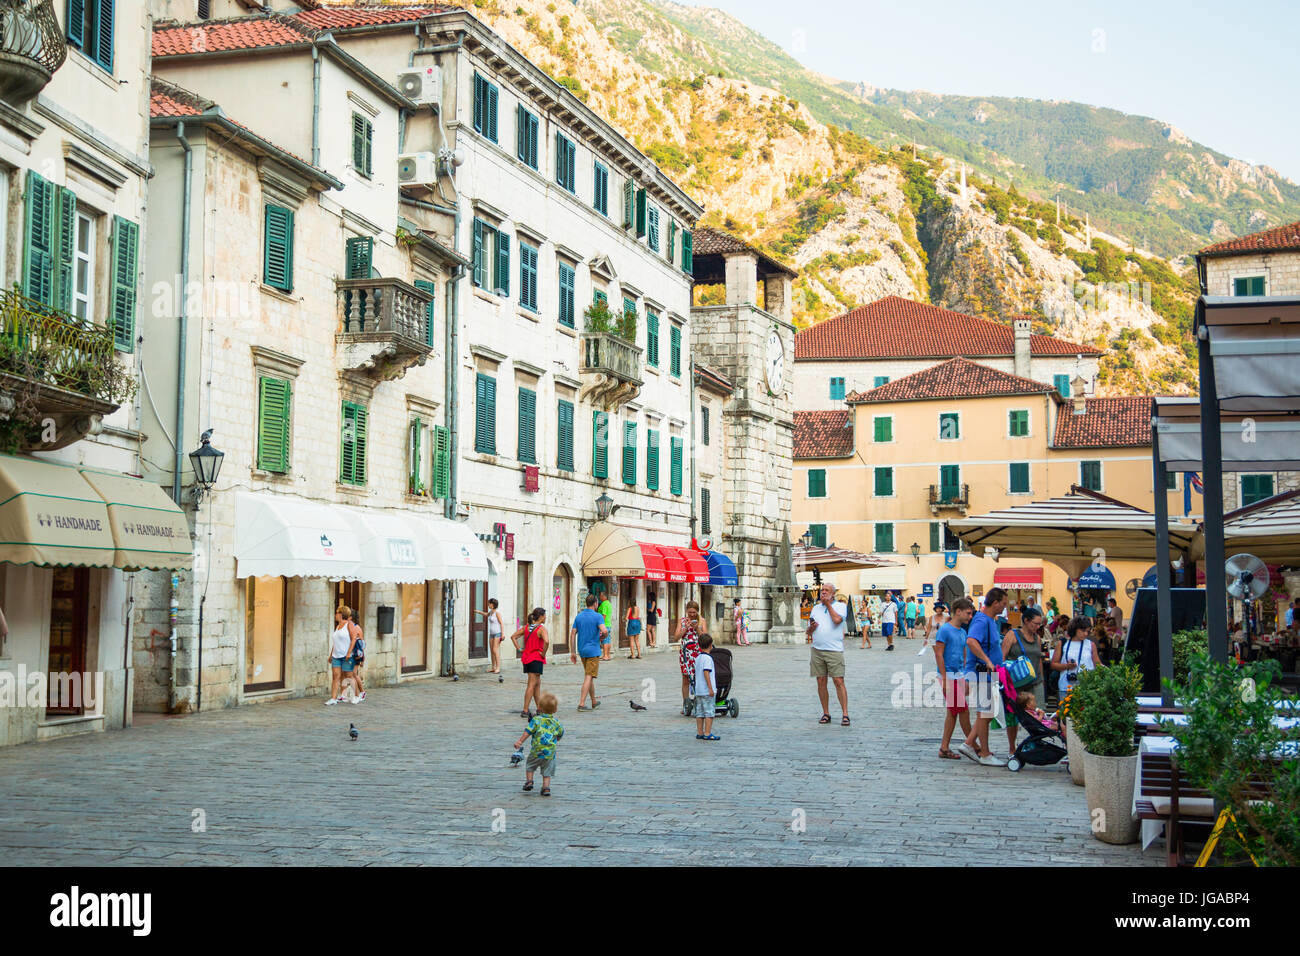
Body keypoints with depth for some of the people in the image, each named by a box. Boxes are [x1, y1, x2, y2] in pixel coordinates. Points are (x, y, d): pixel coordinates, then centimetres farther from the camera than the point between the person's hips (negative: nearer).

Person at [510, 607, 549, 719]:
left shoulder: (526, 627, 8)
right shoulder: (541, 628, -13)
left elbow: (513, 637, 9)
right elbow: (546, 641, -29)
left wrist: (519, 649, 7)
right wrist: (543, 653, -15)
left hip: (526, 658, 7)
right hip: (536, 659, -7)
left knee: (537, 684, 18)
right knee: (532, 685, -5)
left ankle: (540, 708, 26)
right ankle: (525, 711, -7)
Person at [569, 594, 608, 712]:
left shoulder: (579, 616, 7)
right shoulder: (598, 616, -10)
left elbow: (572, 634, 5)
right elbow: (604, 631, -25)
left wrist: (573, 652, 8)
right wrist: (602, 637, -1)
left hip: (582, 650, 6)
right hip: (593, 650, -6)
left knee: (589, 676, 18)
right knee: (588, 677, -6)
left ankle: (594, 702, 28)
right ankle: (581, 704, -13)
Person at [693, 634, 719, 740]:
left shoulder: (697, 658, 13)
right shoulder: (707, 658, -13)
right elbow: (706, 673, -20)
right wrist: (711, 688, -20)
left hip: (698, 690, 8)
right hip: (707, 690, -8)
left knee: (699, 712, 10)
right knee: (709, 712, -4)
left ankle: (700, 733, 14)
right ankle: (707, 733, -6)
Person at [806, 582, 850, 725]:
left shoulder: (840, 606, 4)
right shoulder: (816, 608, 18)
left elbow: (837, 620, -17)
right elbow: (809, 631, 21)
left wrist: (828, 604, -5)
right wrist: (812, 627, -3)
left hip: (834, 650, -4)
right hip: (817, 650, 4)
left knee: (839, 681, -8)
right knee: (821, 682, 3)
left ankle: (845, 714, -6)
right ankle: (826, 714, 11)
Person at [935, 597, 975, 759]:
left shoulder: (962, 632, 14)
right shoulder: (944, 630, -10)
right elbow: (939, 655, -13)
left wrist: (966, 678, 17)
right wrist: (945, 679, -16)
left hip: (960, 677, 8)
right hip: (949, 676, -8)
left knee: (953, 712, 9)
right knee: (963, 711, -6)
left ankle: (944, 748, 13)